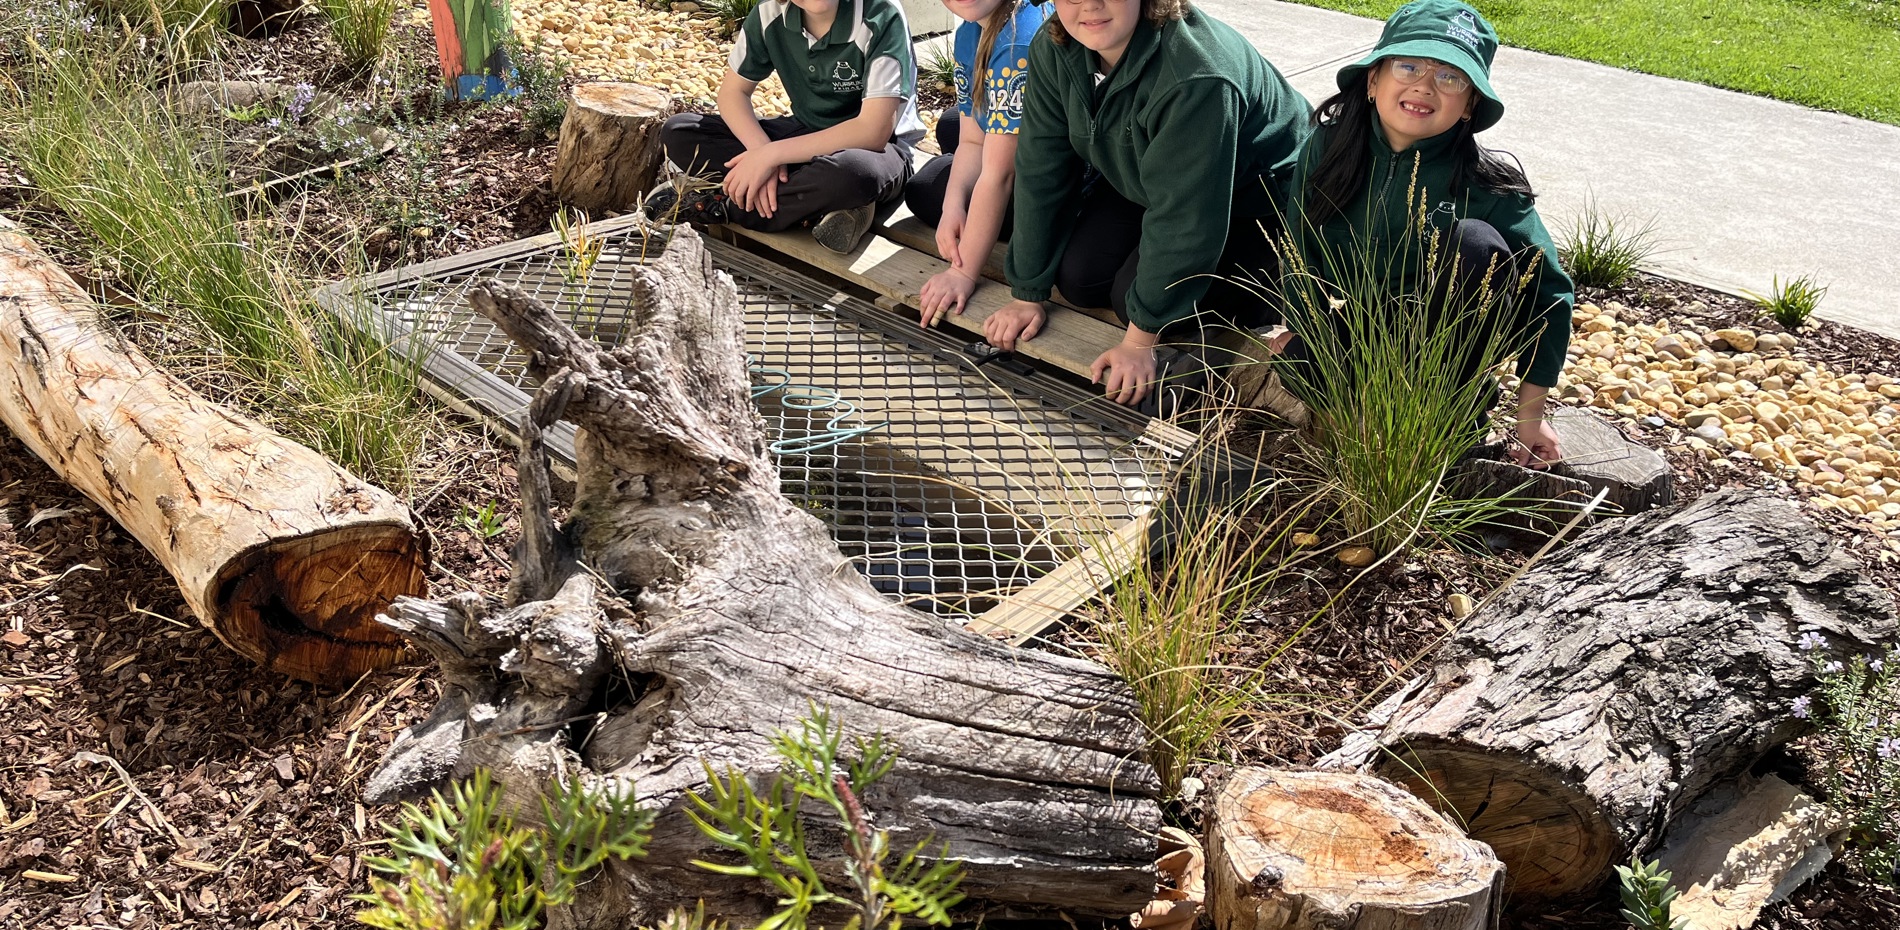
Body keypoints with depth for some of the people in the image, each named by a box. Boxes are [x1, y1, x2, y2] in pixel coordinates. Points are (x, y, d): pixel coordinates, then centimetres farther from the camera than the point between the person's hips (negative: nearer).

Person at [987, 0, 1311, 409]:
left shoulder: (1196, 78, -39)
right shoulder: (1053, 50, -18)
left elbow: (1184, 217, -36)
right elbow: (1041, 172, -14)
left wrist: (1140, 340, -31)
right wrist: (1027, 297, -12)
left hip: (1250, 195, -6)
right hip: (1141, 181, 7)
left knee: (1141, 297, -21)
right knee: (1077, 276, -9)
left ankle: (1254, 287, 6)